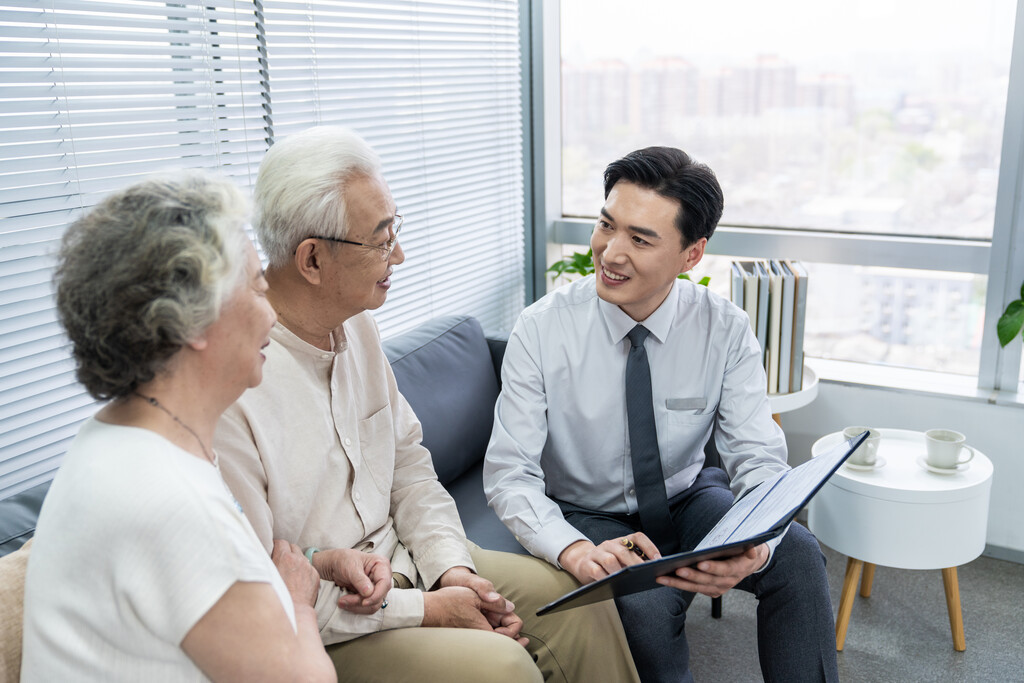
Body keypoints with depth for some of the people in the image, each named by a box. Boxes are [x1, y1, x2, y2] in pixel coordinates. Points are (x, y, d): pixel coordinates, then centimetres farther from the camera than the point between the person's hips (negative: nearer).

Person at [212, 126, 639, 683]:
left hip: (396, 558, 7)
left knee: (578, 596, 1)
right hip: (319, 634, -7)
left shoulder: (355, 325, 0)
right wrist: (423, 608, -19)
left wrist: (453, 567, -6)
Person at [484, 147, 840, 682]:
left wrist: (754, 546, -39)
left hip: (688, 498, 3)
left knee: (797, 556, -24)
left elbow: (758, 458, -16)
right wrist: (576, 551, -41)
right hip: (591, 516, -2)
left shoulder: (725, 330, -14)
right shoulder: (540, 331, -20)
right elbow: (508, 474, -21)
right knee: (645, 606, -32)